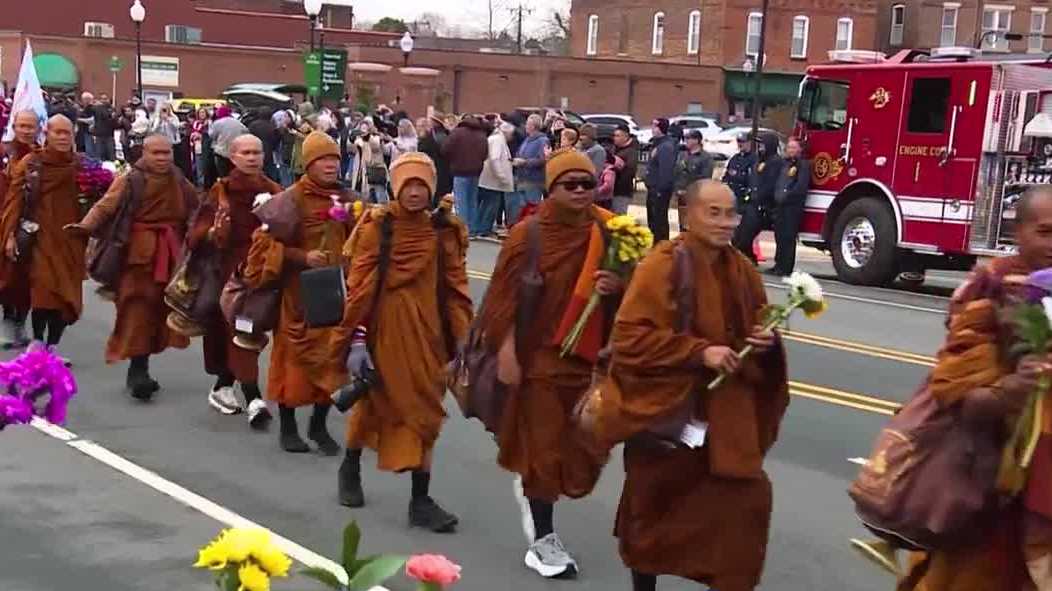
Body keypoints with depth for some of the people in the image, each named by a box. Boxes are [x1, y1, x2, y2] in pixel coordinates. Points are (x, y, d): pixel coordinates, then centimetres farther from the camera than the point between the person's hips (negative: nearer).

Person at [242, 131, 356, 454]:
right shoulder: (290, 199, -10)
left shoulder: (346, 199, 6)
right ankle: (288, 427, 21)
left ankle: (319, 425, 23)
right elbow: (264, 241, -11)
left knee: (332, 357, 7)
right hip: (298, 293, -4)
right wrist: (302, 257, -20)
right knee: (294, 356, 6)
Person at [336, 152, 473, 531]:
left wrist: (463, 341, 0)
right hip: (383, 331, -2)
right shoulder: (376, 227, -8)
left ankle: (421, 501, 11)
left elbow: (456, 289, 2)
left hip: (427, 334, 2)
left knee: (424, 412, 3)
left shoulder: (446, 231, 1)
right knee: (373, 402, 15)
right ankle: (351, 469, 41)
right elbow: (359, 285, -9)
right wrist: (356, 339, -12)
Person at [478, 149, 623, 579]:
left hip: (588, 354, 4)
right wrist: (506, 353, -15)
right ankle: (542, 538, 18)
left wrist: (617, 286, -11)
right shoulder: (529, 233, -10)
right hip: (539, 353, -4)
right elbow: (506, 298, -11)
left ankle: (532, 490, 40)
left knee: (582, 444, 9)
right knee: (543, 444, 3)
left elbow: (627, 286, 12)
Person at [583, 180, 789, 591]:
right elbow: (630, 337, -22)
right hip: (664, 412, -5)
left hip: (723, 414, 5)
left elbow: (757, 322, 20)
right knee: (655, 507, 10)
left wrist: (765, 339, -5)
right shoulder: (663, 265, -15)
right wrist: (700, 351, -25)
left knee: (746, 497, -1)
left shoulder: (741, 269, 5)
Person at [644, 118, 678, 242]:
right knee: (652, 219, 18)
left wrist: (661, 190, -25)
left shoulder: (666, 146, -18)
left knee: (659, 219, -7)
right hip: (653, 188, 11)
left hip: (660, 190, -11)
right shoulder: (657, 144, 15)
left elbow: (666, 170, -24)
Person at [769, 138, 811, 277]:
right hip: (780, 204, 7)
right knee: (779, 235, 9)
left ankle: (786, 268, -7)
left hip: (793, 205, -7)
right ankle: (779, 264, 16)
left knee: (788, 237, -8)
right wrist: (777, 195, 10)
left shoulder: (803, 165, -3)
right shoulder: (784, 164, 20)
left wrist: (787, 196, -12)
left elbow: (801, 186, -13)